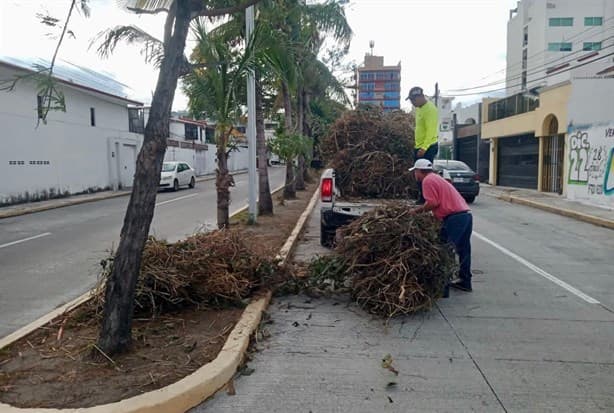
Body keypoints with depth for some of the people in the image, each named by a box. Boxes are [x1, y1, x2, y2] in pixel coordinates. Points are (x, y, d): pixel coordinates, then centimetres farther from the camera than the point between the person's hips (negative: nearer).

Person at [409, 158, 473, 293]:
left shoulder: (428, 180, -5)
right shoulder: (437, 178, 25)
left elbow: (433, 203, -16)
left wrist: (418, 210, -2)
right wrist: (421, 209, 17)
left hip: (454, 218, -10)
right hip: (466, 214, 10)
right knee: (463, 250, 17)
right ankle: (465, 282, 28)